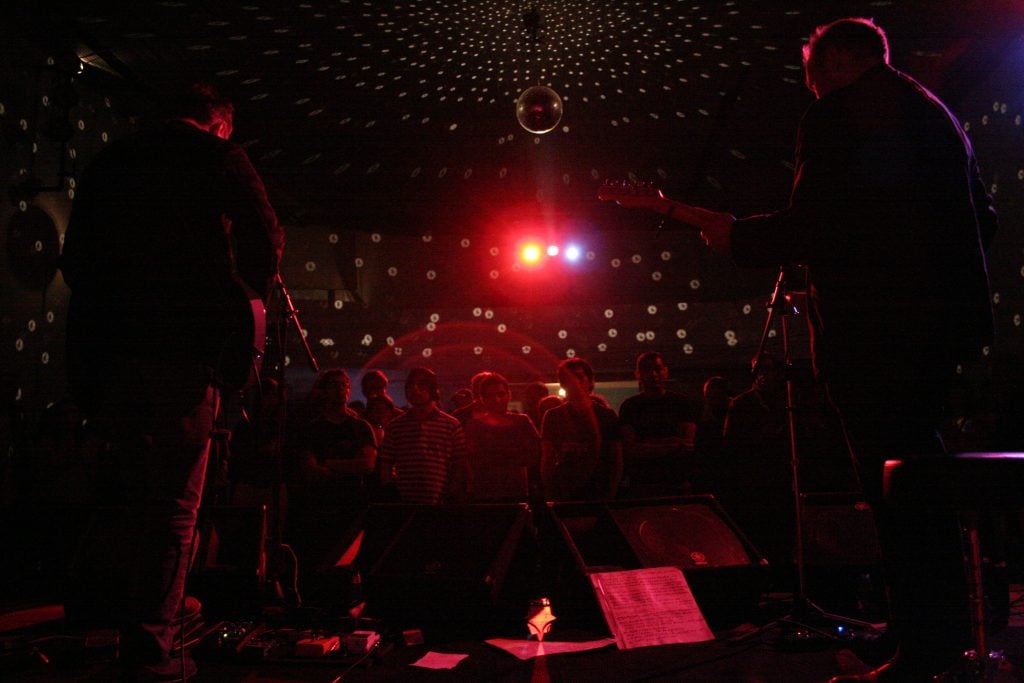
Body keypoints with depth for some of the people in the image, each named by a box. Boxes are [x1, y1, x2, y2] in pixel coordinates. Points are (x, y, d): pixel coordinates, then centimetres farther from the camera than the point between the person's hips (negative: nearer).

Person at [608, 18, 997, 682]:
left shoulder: (838, 112, -7)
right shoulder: (936, 111, 21)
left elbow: (811, 226, -16)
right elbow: (983, 215, 21)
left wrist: (735, 234, -2)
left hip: (876, 328, -9)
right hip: (946, 317, 10)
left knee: (895, 486, -4)